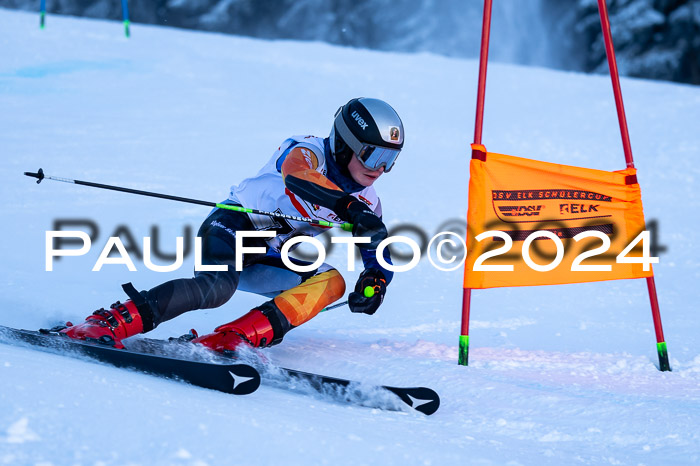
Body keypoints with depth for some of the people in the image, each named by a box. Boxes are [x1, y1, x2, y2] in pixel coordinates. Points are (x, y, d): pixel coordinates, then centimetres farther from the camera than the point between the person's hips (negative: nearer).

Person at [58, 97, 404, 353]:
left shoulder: (365, 202, 8)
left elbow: (379, 254, 13)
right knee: (219, 286, -36)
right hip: (231, 228, -7)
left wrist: (375, 281, -11)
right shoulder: (308, 152, -13)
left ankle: (231, 338, -31)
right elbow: (297, 176, -37)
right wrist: (349, 207, -49)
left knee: (331, 282, -17)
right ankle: (108, 324, -42)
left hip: (265, 262, 7)